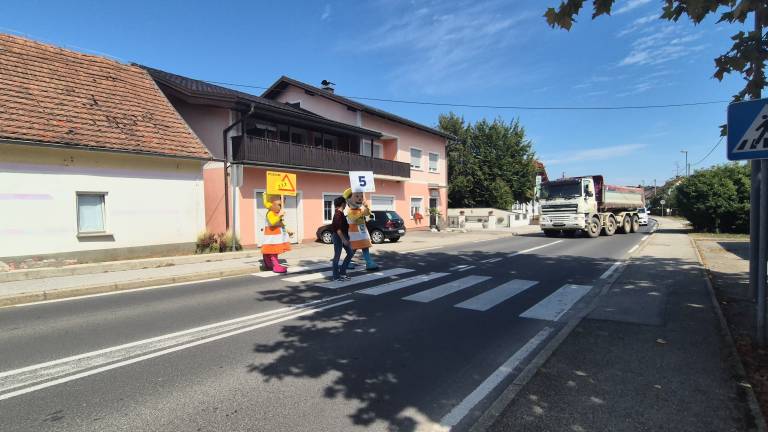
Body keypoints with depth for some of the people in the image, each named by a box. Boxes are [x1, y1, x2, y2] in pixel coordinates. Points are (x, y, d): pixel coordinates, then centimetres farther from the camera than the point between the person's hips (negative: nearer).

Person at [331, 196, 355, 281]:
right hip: (338, 237, -10)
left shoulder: (341, 213, 12)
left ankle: (342, 272, 17)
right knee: (337, 256, -1)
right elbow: (337, 229, -24)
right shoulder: (338, 214, -18)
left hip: (343, 236, 10)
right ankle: (336, 276, 8)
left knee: (350, 253, 11)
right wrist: (343, 239, -25)